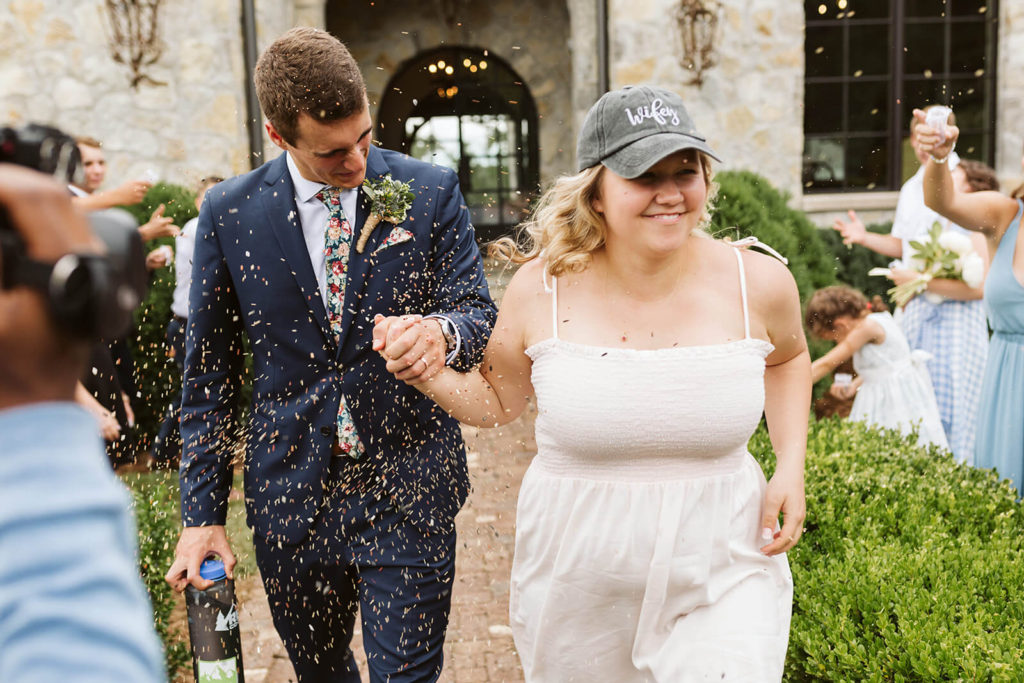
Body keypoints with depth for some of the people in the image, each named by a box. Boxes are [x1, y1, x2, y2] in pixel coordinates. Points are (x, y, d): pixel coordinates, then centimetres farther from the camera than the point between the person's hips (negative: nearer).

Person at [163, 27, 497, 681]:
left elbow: (478, 312, -1)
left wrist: (443, 332, -27)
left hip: (408, 489, -1)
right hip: (291, 493, 2)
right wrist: (201, 514, 1)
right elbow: (207, 374, 3)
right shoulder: (229, 212, -3)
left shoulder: (430, 191, -5)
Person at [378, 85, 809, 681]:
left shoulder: (758, 282, -8)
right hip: (578, 579, 0)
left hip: (721, 570, 0)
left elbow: (787, 359, 15)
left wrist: (791, 469, 3)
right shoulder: (542, 287, -11)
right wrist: (428, 372, -14)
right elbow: (498, 400, 5)